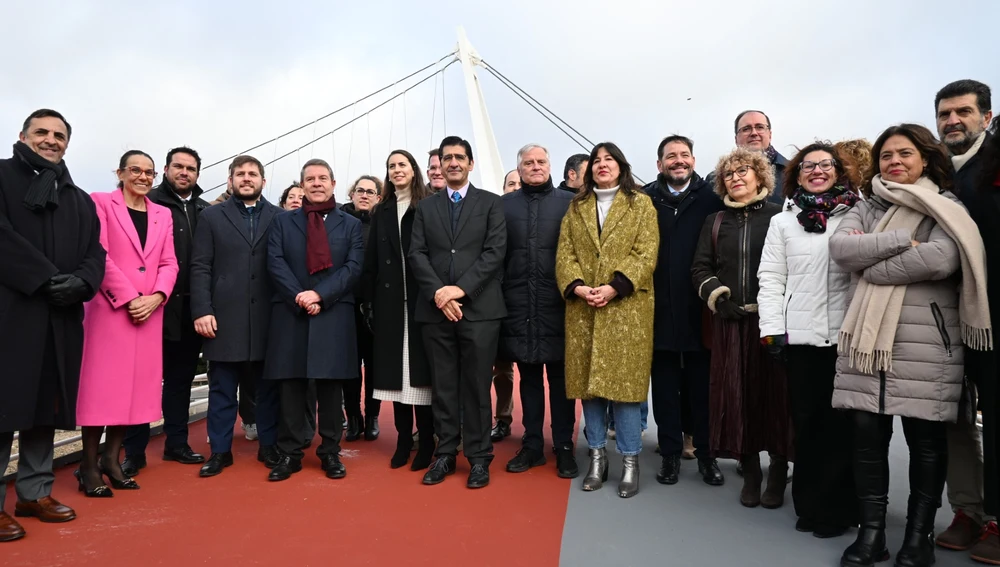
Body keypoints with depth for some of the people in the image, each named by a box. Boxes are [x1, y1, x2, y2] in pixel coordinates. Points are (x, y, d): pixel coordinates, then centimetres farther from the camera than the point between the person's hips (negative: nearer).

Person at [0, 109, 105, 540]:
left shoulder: (80, 199, 20)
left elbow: (95, 253, 10)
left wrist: (80, 282, -10)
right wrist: (46, 278, -16)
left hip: (61, 317, 5)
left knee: (47, 406, 9)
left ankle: (35, 493, 19)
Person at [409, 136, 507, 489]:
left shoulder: (491, 203, 6)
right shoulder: (426, 207, 14)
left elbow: (495, 252, -4)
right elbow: (416, 255, 5)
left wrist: (461, 288, -14)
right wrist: (438, 293, -10)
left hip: (479, 308, -2)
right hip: (436, 309, 3)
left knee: (476, 386, 3)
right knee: (442, 387, 8)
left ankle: (479, 458, 15)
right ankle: (445, 454, 20)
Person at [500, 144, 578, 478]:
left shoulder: (569, 202, 3)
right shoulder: (505, 204, 8)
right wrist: (499, 296, -1)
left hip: (557, 303, -1)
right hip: (519, 305, 2)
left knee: (560, 376, 6)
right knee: (528, 377, 11)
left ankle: (564, 447, 18)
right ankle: (532, 445, 22)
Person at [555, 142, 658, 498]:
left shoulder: (641, 204, 6)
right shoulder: (576, 208, 15)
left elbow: (646, 254, -5)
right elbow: (564, 254, 6)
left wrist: (614, 287, -17)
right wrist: (577, 286, -12)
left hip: (626, 307, -3)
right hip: (583, 308, 3)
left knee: (623, 381, -4)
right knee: (588, 380, 5)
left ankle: (630, 461, 9)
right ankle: (597, 456, 18)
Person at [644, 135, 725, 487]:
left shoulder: (711, 199, 1)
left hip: (699, 310, 0)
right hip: (660, 310, 1)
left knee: (701, 385, 10)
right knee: (665, 385, 10)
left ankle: (706, 452, 25)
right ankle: (670, 452, 22)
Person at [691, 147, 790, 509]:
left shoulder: (779, 216, 6)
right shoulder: (715, 222, 16)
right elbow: (700, 267, 10)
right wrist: (714, 292, -8)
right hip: (730, 321, 3)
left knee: (774, 393, 1)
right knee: (737, 395, 3)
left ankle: (778, 473, 17)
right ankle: (750, 473, 18)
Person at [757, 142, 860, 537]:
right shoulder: (782, 222, 10)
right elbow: (770, 279, 4)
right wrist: (772, 329, -4)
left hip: (848, 335, 0)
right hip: (800, 337, 1)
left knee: (842, 422, 5)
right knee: (807, 421, 8)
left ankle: (836, 508, 20)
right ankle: (809, 504, 22)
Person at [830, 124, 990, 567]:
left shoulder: (945, 209, 4)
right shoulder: (867, 208, 15)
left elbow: (941, 259, -17)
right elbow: (840, 248, -5)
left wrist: (868, 263, -10)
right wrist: (903, 241, -13)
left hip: (924, 344, -3)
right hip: (867, 341, 3)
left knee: (925, 439, 6)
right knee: (867, 435, 4)